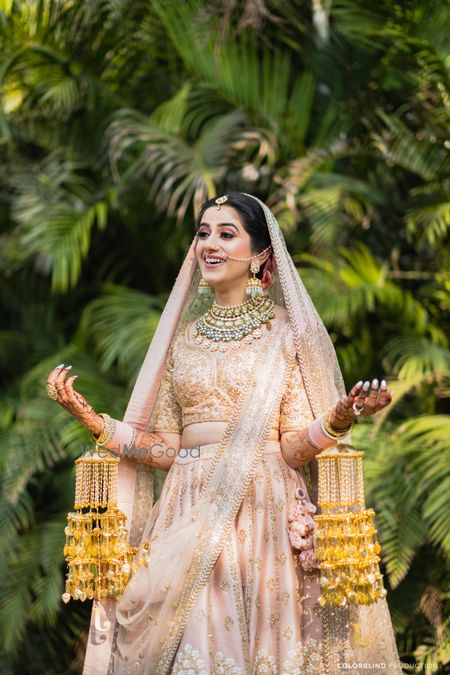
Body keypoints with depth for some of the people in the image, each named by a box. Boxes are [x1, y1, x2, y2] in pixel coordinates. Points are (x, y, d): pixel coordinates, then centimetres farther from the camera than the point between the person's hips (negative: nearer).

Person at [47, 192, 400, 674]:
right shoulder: (185, 337, 14)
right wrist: (88, 416, 2)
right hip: (188, 520, 3)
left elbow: (294, 449, -3)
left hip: (262, 515, -3)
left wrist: (339, 418, -22)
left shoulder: (286, 334, 3)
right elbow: (164, 448, 11)